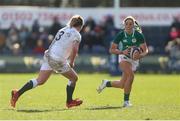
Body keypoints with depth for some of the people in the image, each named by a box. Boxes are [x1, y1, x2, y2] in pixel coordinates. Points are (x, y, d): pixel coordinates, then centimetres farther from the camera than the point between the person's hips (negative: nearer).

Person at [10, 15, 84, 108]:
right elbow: (75, 49, -15)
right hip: (58, 60, -7)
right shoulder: (76, 34, -2)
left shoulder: (63, 30, 19)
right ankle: (69, 102, 23)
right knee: (74, 78, 14)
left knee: (40, 81, 4)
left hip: (49, 55, 7)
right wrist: (71, 63, -1)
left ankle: (17, 93, -8)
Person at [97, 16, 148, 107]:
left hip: (134, 60, 2)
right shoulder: (121, 35, -11)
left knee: (122, 85, 1)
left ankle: (106, 83, 32)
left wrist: (140, 55, -32)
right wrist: (122, 52, -25)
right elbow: (111, 49, -7)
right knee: (131, 75, -31)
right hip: (124, 58, -2)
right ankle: (126, 101, -20)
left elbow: (145, 50, -10)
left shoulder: (138, 35, -11)